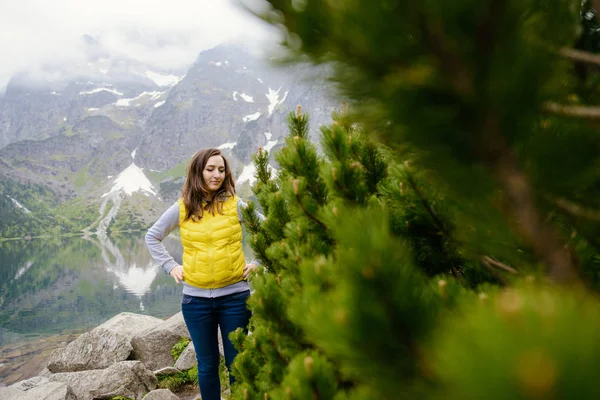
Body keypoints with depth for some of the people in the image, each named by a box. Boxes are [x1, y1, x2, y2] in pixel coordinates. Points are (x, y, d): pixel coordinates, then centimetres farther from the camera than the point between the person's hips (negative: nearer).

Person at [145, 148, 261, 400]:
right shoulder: (181, 209, 1)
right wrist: (170, 266, 4)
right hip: (195, 298, 1)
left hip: (234, 296, -1)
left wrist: (258, 263, -2)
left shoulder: (235, 205, -2)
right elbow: (152, 237, 13)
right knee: (207, 365, 14)